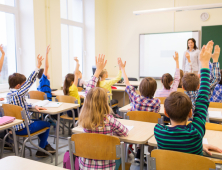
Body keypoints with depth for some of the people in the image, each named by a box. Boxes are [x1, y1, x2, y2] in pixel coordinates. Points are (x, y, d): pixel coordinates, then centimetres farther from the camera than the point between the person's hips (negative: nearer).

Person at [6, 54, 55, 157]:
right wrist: (38, 67, -23)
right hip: (23, 129, -9)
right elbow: (30, 82, -25)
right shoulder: (18, 94, -24)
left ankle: (46, 145, 36)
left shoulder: (9, 94, 5)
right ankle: (41, 151, 17)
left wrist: (34, 106, 4)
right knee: (47, 125, 8)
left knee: (39, 122, 29)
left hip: (14, 127, 9)